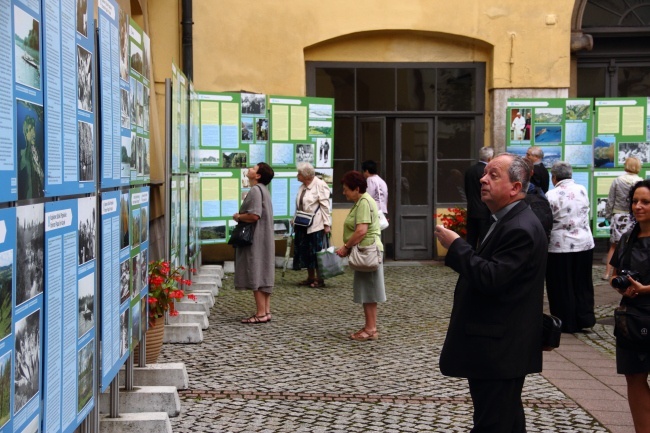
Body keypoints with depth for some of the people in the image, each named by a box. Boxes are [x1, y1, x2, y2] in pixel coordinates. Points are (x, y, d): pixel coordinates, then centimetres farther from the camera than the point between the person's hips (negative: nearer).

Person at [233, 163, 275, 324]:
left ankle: (261, 313, -6)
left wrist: (238, 216, -8)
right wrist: (242, 216, 10)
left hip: (256, 240, -10)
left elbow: (254, 215, -25)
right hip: (264, 239, 10)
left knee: (256, 276, -7)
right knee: (264, 275, 11)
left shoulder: (255, 190, -15)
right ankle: (266, 311, 14)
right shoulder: (262, 189, 17)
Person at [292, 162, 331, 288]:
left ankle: (320, 279, 5)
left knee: (316, 251, -3)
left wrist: (326, 224, -16)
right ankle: (310, 277, 19)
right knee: (305, 251, 9)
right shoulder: (302, 187, 13)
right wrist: (295, 220, 14)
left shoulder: (320, 185, -11)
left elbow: (325, 205, -13)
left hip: (316, 225, -8)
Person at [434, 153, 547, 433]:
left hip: (499, 350, -11)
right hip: (499, 348, 11)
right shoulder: (505, 220, 14)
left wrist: (455, 246, -20)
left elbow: (491, 279, -28)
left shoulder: (520, 228, -20)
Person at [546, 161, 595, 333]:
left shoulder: (552, 195, -14)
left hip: (560, 246, -4)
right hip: (585, 243, 5)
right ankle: (585, 318, 15)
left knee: (563, 287, 6)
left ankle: (568, 323, 11)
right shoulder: (582, 190, 1)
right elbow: (586, 213, 12)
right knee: (582, 284, 16)